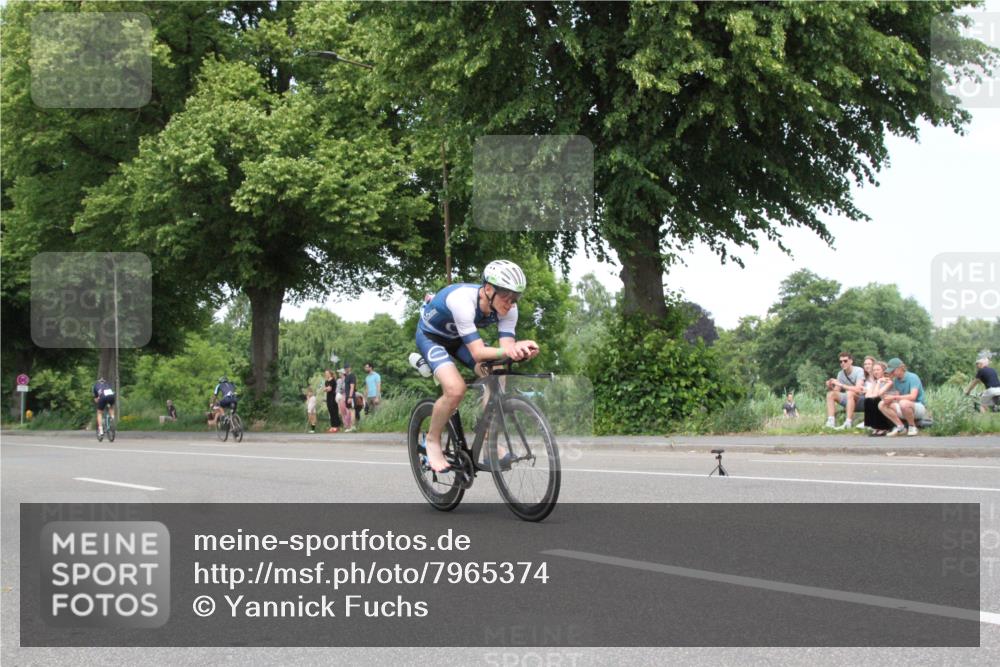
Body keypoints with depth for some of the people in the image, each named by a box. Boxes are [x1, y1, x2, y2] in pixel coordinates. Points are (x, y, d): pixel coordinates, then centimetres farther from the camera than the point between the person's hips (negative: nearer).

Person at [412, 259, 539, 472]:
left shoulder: (508, 308, -21)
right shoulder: (462, 300, -40)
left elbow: (507, 346, -27)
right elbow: (477, 352, -42)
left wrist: (521, 350, -50)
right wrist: (507, 351, -59)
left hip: (459, 338, 6)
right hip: (431, 335, -6)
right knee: (455, 388, -29)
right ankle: (432, 441, -6)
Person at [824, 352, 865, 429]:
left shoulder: (859, 371, -16)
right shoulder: (841, 374, 3)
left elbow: (858, 389, -29)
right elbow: (836, 391, 3)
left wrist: (840, 384, -29)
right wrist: (830, 387, -20)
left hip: (861, 400, -7)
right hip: (849, 400, 7)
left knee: (850, 393, -35)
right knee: (830, 394, -10)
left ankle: (848, 423, -40)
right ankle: (830, 422, -23)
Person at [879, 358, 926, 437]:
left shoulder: (913, 377, -16)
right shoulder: (896, 380, 6)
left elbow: (913, 396, -28)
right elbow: (898, 397, 6)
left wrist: (894, 397, -28)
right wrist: (889, 398, -17)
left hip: (919, 407, -7)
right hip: (904, 410, 7)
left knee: (904, 403, -40)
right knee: (882, 405, -9)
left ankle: (912, 426, -15)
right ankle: (900, 427, -8)